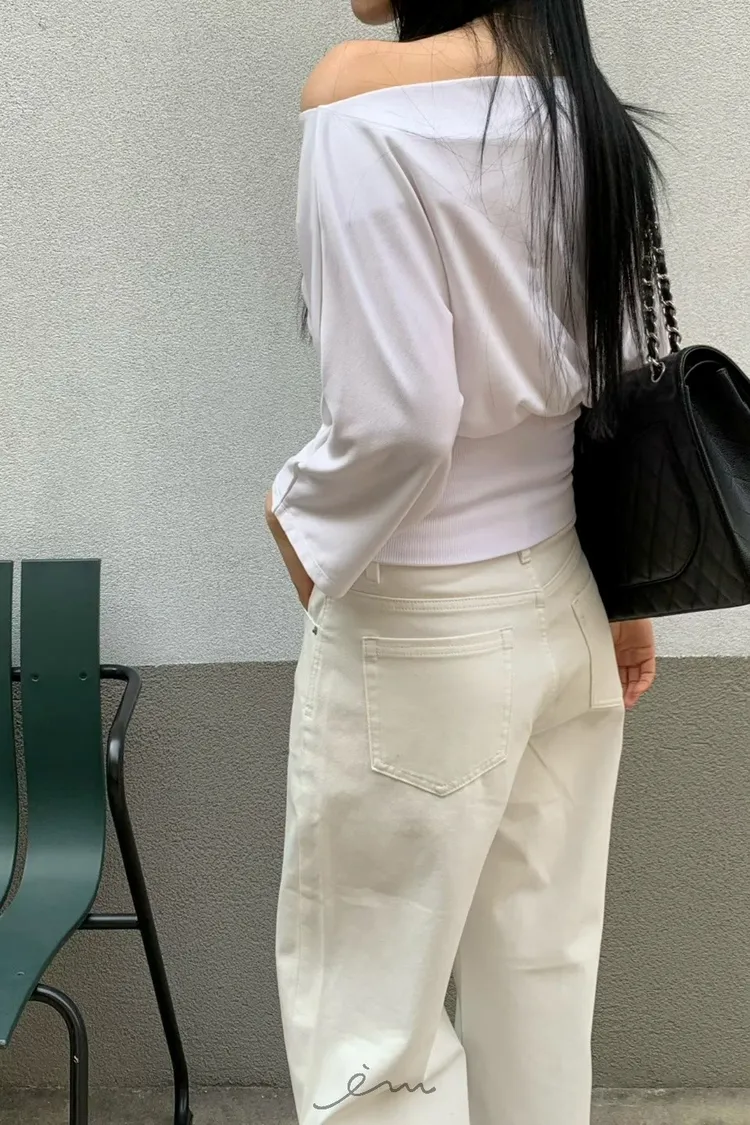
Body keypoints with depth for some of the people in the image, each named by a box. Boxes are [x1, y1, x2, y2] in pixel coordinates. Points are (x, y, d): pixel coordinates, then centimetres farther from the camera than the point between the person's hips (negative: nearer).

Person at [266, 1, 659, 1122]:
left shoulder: (364, 94, -16)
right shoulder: (590, 107, 5)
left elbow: (396, 418, -23)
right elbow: (625, 382, 10)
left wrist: (298, 520, -3)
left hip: (425, 626, -7)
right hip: (569, 602, 7)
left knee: (365, 1010, 11)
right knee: (542, 975, 19)